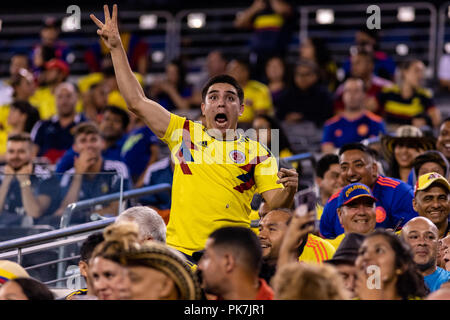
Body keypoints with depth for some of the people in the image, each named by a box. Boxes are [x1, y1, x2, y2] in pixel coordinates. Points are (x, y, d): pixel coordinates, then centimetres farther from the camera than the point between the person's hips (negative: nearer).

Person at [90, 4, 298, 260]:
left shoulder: (257, 153, 8)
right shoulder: (184, 133, 12)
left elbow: (276, 205, 4)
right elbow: (137, 101, 12)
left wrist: (289, 190, -19)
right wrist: (116, 47, 11)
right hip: (179, 251, 1)